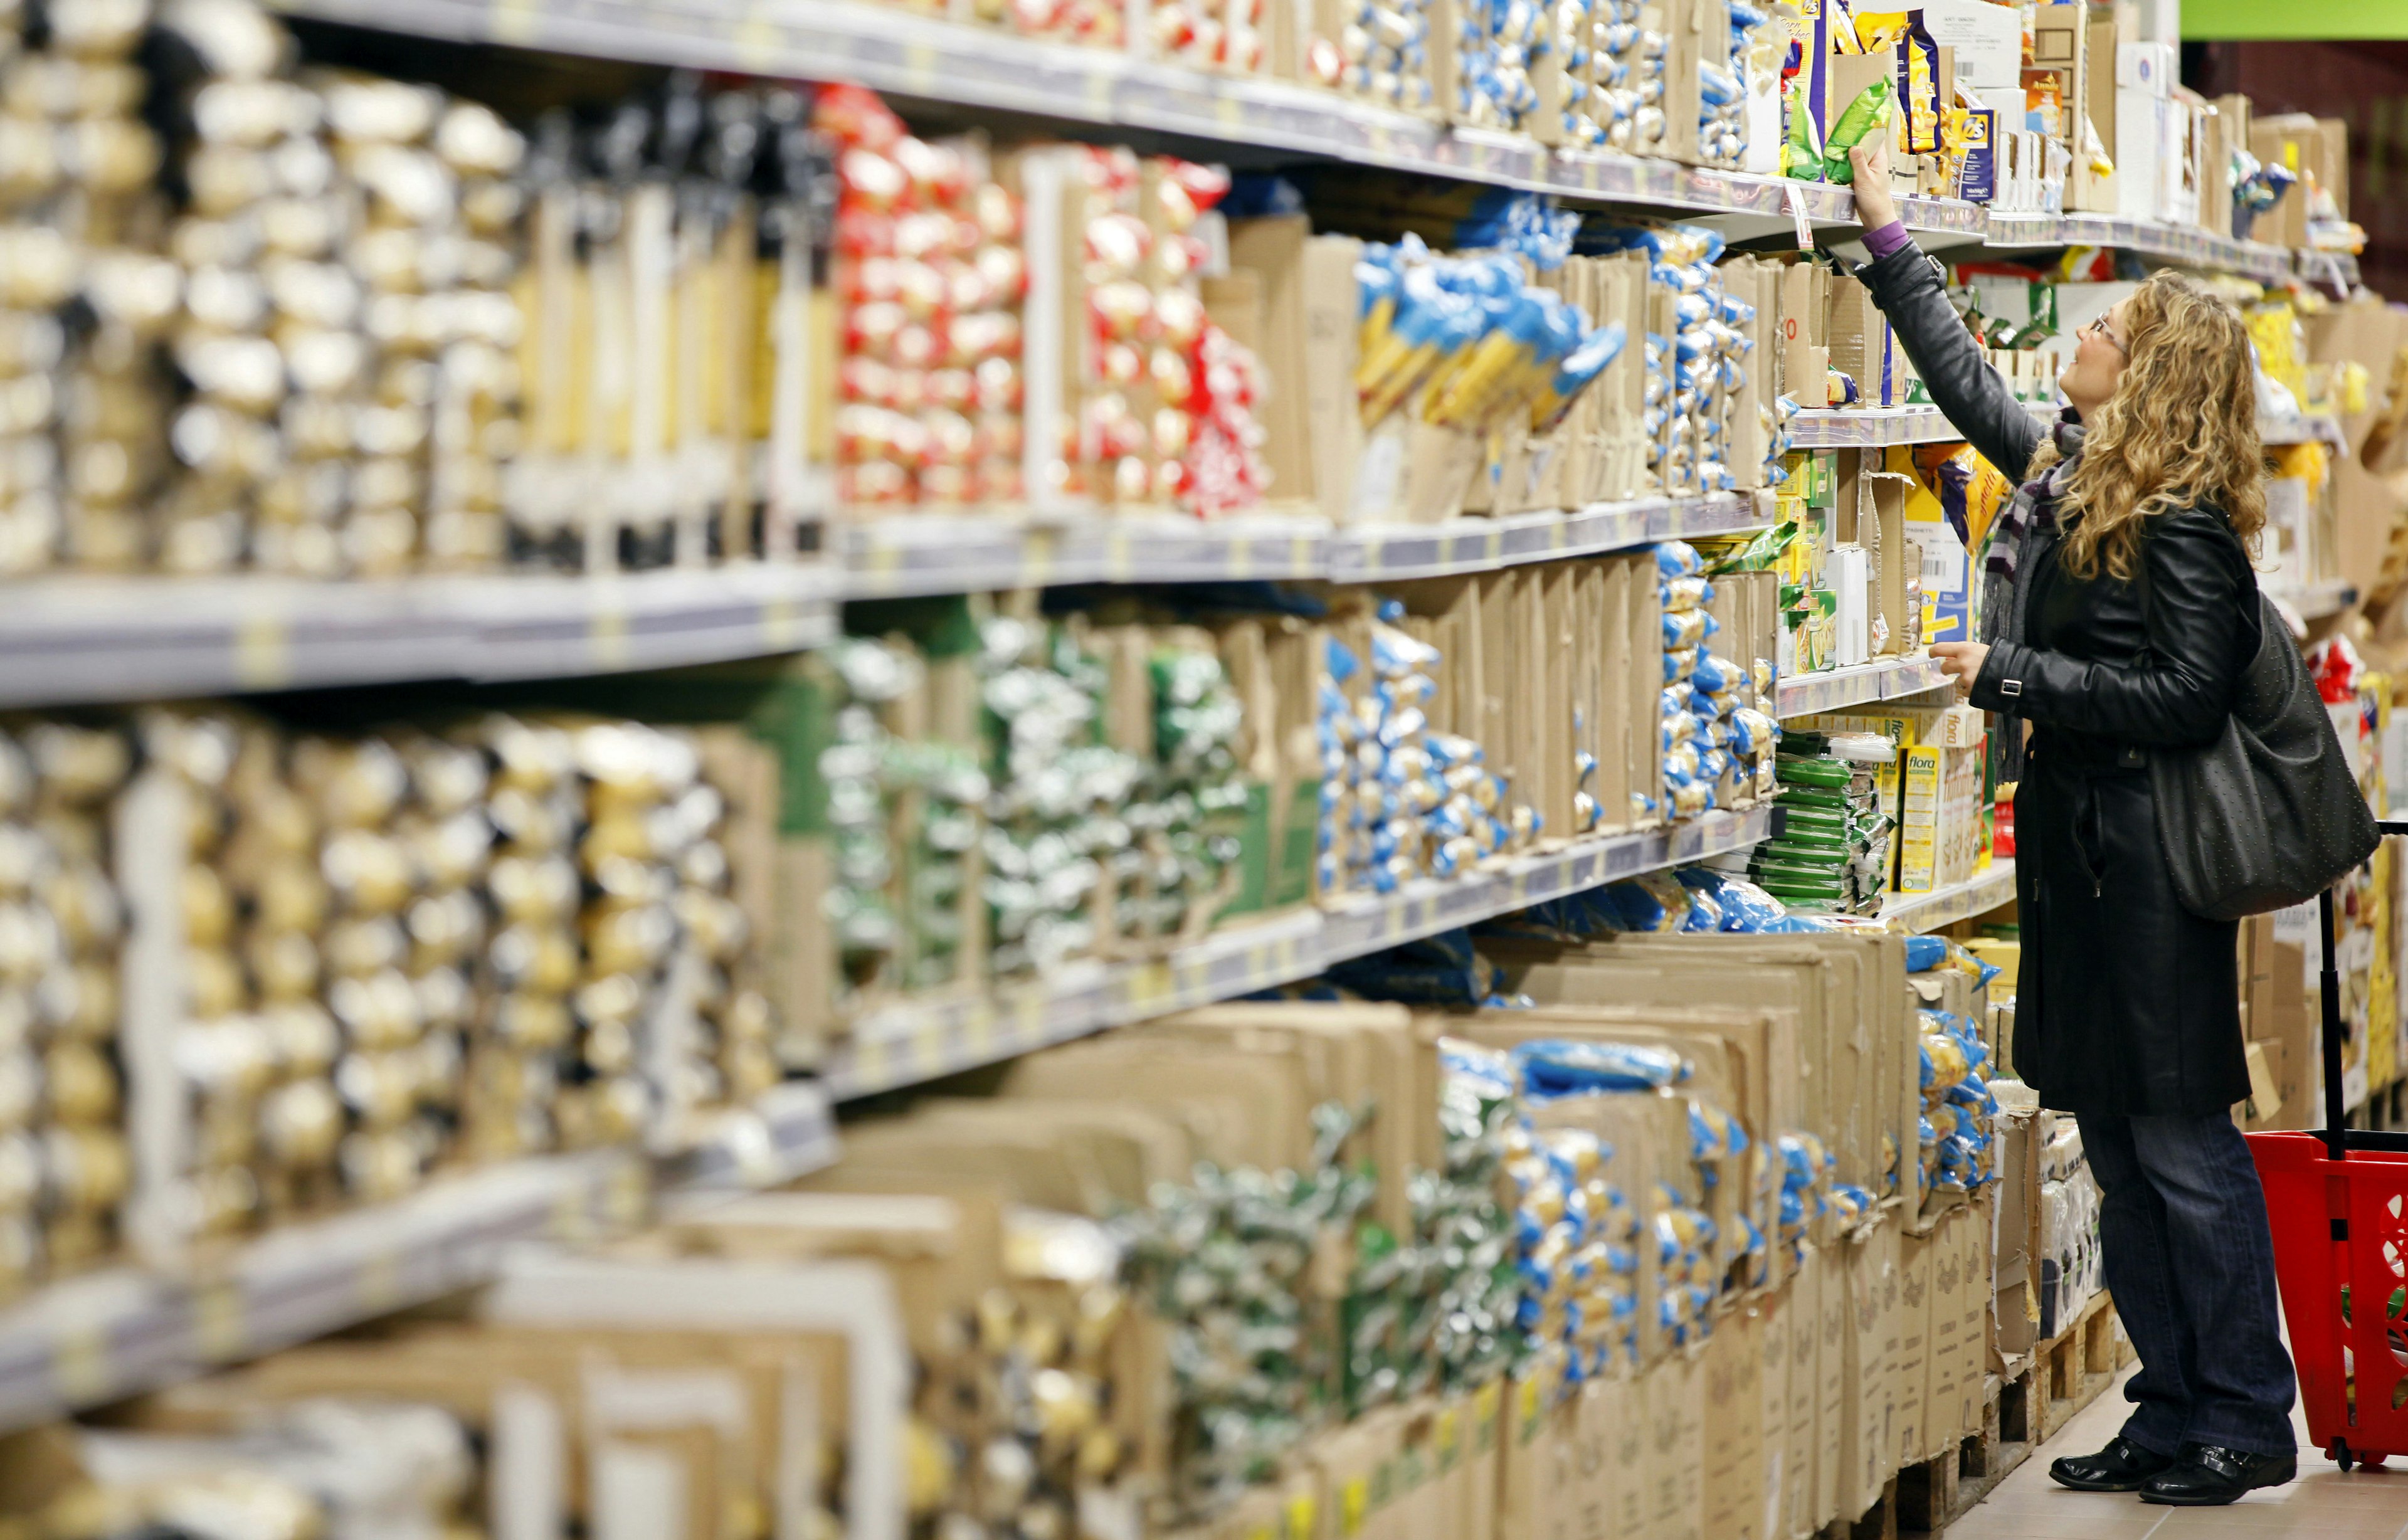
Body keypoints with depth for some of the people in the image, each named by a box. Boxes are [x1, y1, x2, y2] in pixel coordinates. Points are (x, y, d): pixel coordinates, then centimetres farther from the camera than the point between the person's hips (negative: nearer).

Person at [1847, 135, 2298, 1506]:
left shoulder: (2182, 519, -14)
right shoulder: (2070, 465, 11)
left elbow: (2190, 695, -19)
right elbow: (1968, 380, 27)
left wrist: (2013, 676, -17)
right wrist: (1886, 231, 30)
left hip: (2147, 864, -9)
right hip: (2076, 843, 9)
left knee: (2181, 1142, -4)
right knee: (2117, 1141, 10)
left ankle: (2248, 1421, 4)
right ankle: (2172, 1415, 16)